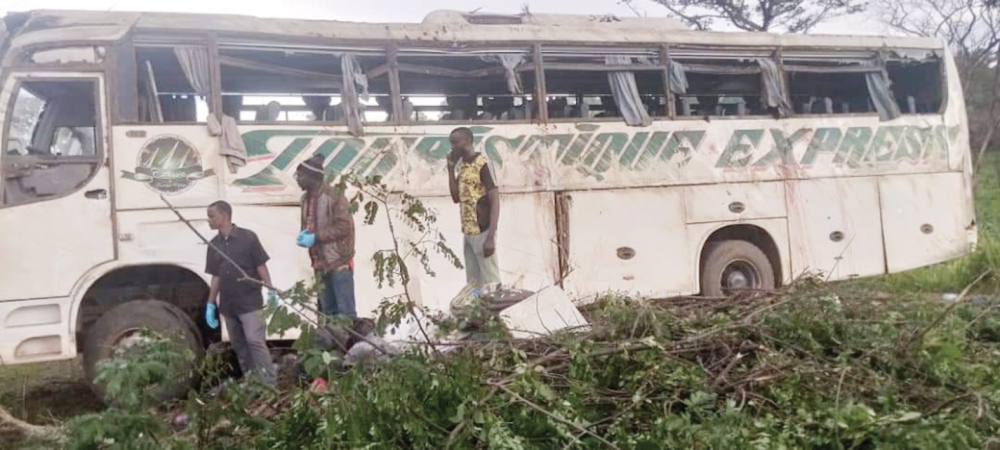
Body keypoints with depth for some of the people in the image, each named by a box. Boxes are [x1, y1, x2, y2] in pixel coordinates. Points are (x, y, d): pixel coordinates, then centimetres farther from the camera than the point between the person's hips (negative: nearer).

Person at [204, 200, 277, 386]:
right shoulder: (214, 244, 8)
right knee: (239, 346, 12)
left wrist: (271, 290, -13)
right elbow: (216, 276, 13)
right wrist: (211, 304, 11)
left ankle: (270, 383, -9)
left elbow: (261, 266, -5)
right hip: (228, 305, 6)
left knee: (255, 341, -12)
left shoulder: (248, 237, -7)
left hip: (250, 302, -6)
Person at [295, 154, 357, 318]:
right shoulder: (306, 198, 12)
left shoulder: (334, 196, -13)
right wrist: (303, 235, -2)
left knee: (345, 311, -5)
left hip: (339, 262, -8)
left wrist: (316, 237, -21)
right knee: (327, 311, 13)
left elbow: (343, 227, -18)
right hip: (321, 264, 8)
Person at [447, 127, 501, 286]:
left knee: (490, 282, -3)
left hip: (482, 232, -8)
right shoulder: (462, 165, 12)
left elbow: (495, 201, -15)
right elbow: (456, 198, 13)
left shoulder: (482, 164, -12)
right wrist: (451, 169, 4)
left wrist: (490, 237, -21)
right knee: (473, 283, 13)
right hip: (468, 232, 8)